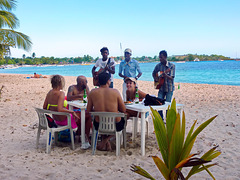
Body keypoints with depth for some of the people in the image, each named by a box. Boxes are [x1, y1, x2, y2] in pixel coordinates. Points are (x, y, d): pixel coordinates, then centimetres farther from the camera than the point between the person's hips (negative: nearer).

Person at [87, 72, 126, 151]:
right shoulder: (115, 91, -10)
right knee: (123, 118, 32)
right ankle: (105, 141, 17)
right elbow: (123, 110, -3)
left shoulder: (92, 92, -4)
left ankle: (106, 143, 31)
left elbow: (88, 111, 3)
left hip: (99, 126, 3)